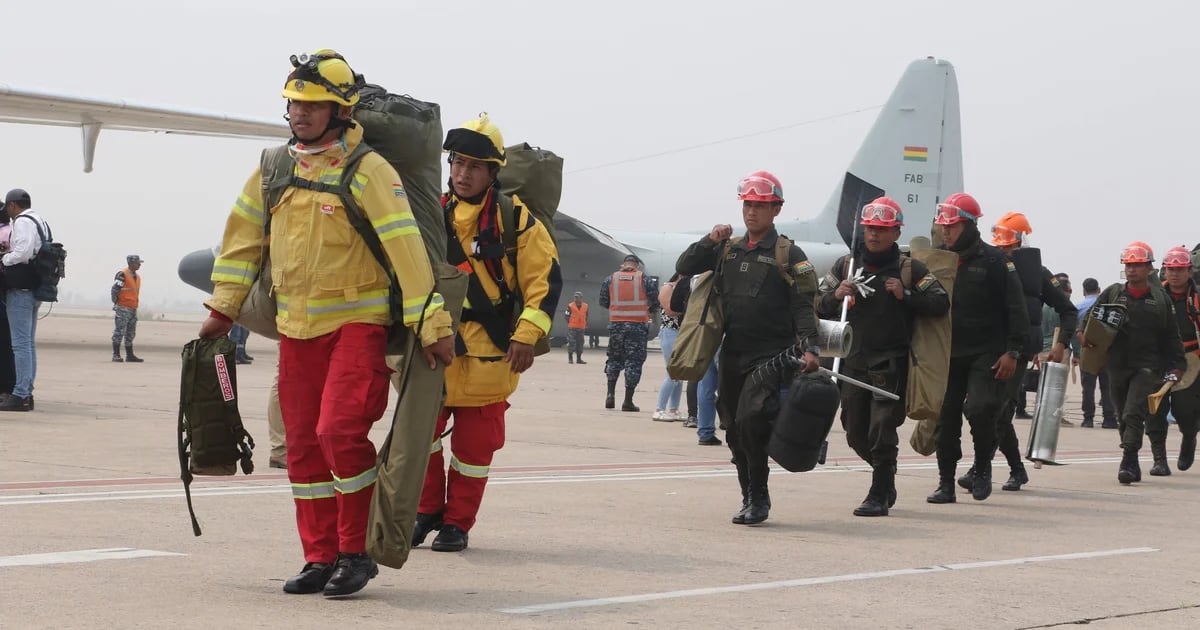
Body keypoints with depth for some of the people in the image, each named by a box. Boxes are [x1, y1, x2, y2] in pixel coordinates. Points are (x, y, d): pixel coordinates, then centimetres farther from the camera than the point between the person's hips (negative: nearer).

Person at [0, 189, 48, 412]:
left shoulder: (23, 222, -11)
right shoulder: (41, 222, 19)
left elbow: (23, 252, -23)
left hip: (20, 290, -10)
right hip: (34, 289, 10)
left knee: (21, 344, -10)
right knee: (29, 344, 12)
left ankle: (20, 395, -12)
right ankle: (27, 394, 14)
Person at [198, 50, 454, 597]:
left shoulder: (368, 172, -12)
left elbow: (406, 249, -16)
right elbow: (243, 237, 16)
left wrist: (431, 326, -18)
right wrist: (222, 308, 16)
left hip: (357, 321, -6)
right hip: (295, 326, 6)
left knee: (340, 430, -18)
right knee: (303, 444, 7)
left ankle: (357, 553, -4)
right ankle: (321, 558, 17)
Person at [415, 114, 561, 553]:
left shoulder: (514, 218, -4)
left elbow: (546, 278, -3)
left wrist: (527, 336, -11)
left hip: (489, 351, -3)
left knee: (474, 442, 2)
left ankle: (457, 523, 14)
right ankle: (427, 511, 20)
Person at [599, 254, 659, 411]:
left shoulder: (610, 279, 4)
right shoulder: (645, 280, -3)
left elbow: (603, 302, 6)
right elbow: (655, 302, -3)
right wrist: (649, 311, 18)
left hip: (616, 324, 2)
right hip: (638, 326, -2)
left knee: (614, 358, 19)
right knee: (634, 361, 2)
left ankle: (611, 394, 9)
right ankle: (628, 401, -1)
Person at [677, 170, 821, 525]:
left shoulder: (789, 255, -2)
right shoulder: (728, 250, 13)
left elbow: (804, 306, -7)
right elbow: (684, 268, 14)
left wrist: (809, 347, -19)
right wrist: (709, 241, -1)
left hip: (771, 357, -6)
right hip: (732, 355, 6)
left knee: (750, 420, -20)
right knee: (734, 430, 9)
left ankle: (758, 498, -7)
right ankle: (750, 499, 22)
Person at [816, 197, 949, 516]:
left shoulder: (910, 269, 0)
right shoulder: (845, 265, 10)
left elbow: (941, 303, -4)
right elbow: (818, 307, 10)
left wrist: (906, 296, -16)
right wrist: (835, 296, -11)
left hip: (891, 363, -4)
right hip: (853, 361, 4)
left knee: (882, 430, -10)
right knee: (856, 433, 11)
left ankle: (879, 496, -2)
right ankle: (886, 477, 35)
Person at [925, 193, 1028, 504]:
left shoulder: (994, 260, -5)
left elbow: (1015, 309, -5)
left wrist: (1012, 351, -10)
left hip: (986, 354, -4)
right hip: (949, 353, 5)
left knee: (979, 409, -17)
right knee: (946, 415, 2)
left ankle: (983, 466, 7)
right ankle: (946, 483, 10)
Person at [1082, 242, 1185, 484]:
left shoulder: (1160, 299, 4)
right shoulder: (1112, 293, 7)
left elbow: (1171, 336, 9)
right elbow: (1088, 318, 13)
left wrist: (1176, 365, 5)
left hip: (1147, 367, -3)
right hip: (1117, 366, 3)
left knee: (1134, 414, -17)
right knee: (1123, 417, 10)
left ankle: (1128, 462, -20)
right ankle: (1133, 467, 21)